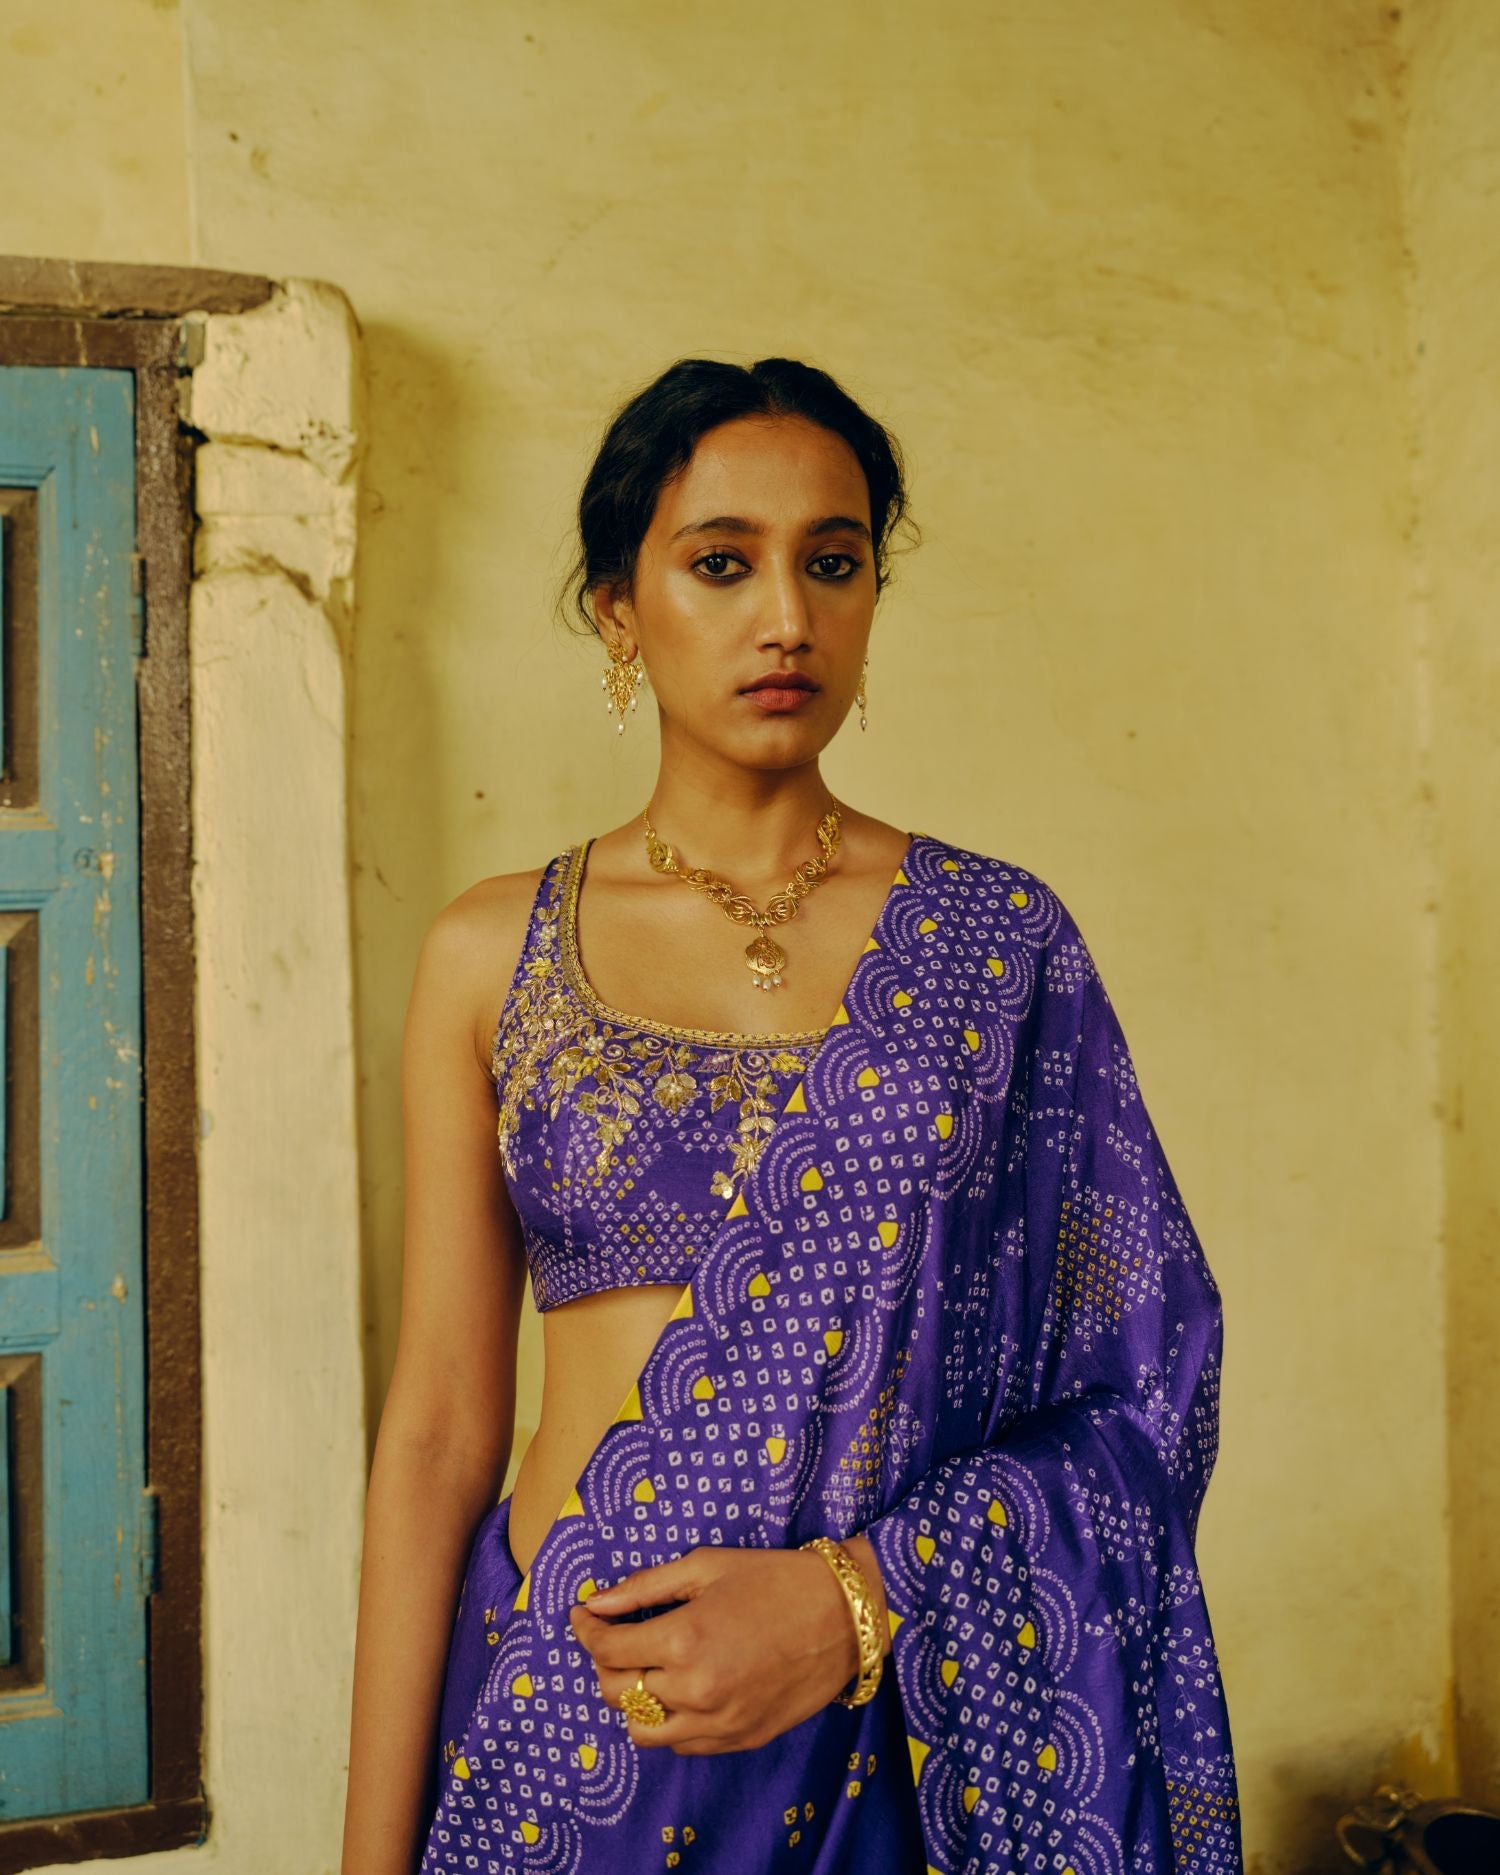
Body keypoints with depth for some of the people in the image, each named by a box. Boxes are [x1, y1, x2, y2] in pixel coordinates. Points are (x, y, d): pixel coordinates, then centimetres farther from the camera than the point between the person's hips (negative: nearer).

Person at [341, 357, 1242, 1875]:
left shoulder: (1003, 937, -2)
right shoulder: (491, 956, -1)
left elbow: (1140, 1393, -3)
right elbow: (438, 1430, -1)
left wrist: (856, 1595, -16)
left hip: (917, 1726, 0)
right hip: (566, 1727, 0)